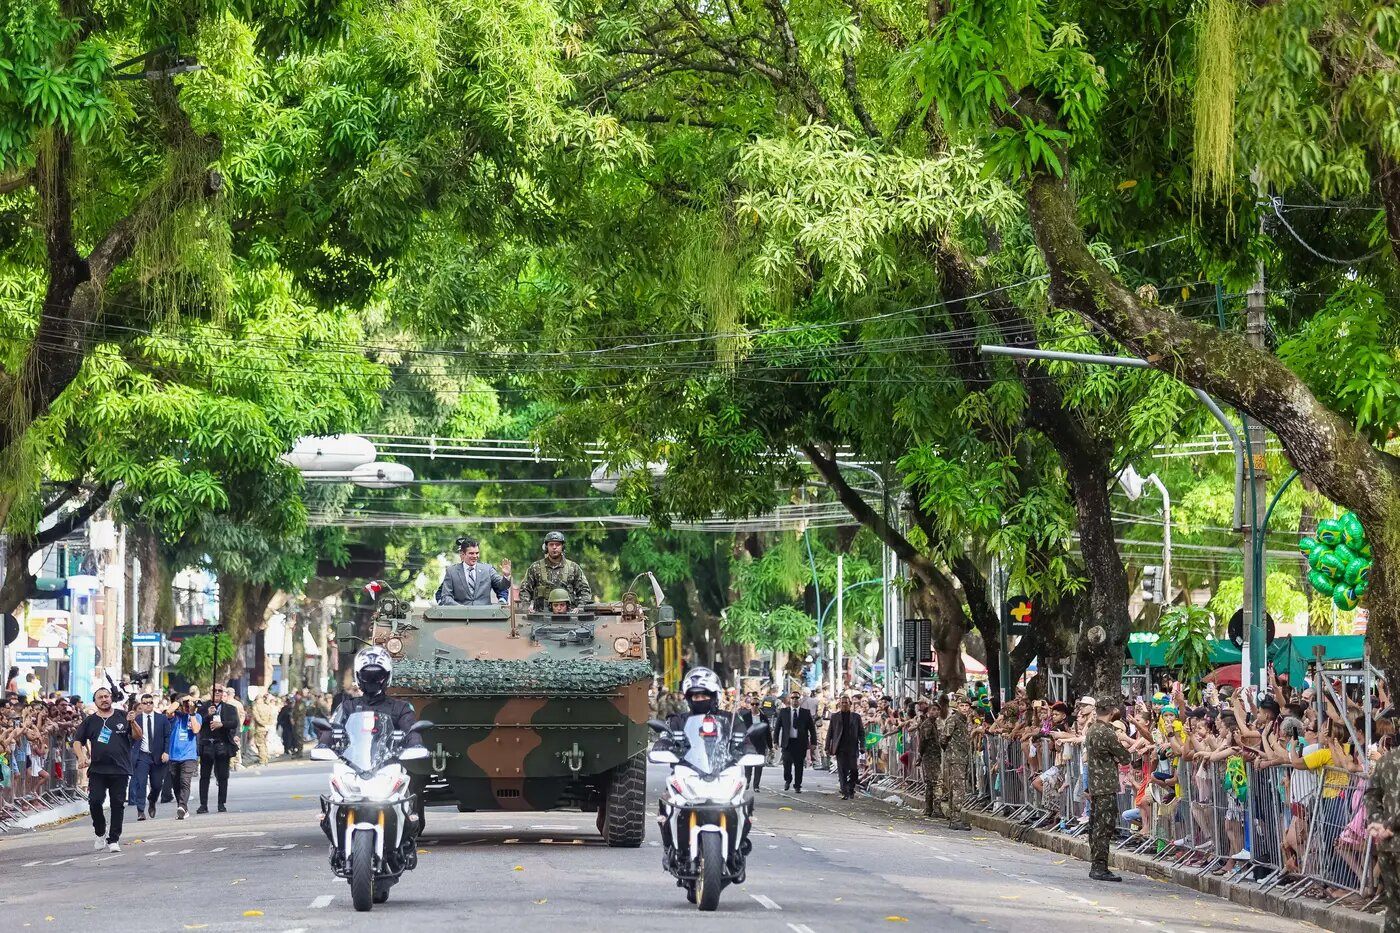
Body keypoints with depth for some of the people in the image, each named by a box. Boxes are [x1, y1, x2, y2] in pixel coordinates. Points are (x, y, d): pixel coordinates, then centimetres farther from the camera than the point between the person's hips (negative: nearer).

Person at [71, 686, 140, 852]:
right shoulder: (90, 721, 10)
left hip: (120, 770, 0)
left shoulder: (122, 717, 9)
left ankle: (114, 840, 7)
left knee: (117, 804, 0)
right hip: (97, 769, 0)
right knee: (94, 801, -10)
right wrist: (82, 757, -7)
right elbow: (77, 742, 10)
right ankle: (100, 832, 13)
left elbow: (138, 737, 6)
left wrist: (133, 723, -13)